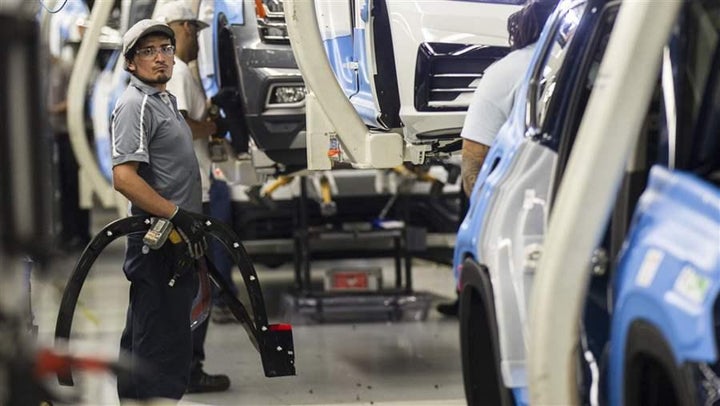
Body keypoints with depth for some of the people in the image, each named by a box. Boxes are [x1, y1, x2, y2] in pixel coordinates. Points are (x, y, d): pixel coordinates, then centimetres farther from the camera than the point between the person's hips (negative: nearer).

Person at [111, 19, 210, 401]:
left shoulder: (165, 99, 18)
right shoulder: (135, 104, -14)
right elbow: (124, 178, -24)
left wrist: (191, 219, 24)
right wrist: (178, 215, -25)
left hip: (176, 242, 10)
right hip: (160, 244, -10)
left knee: (141, 342, 17)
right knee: (165, 354, -11)